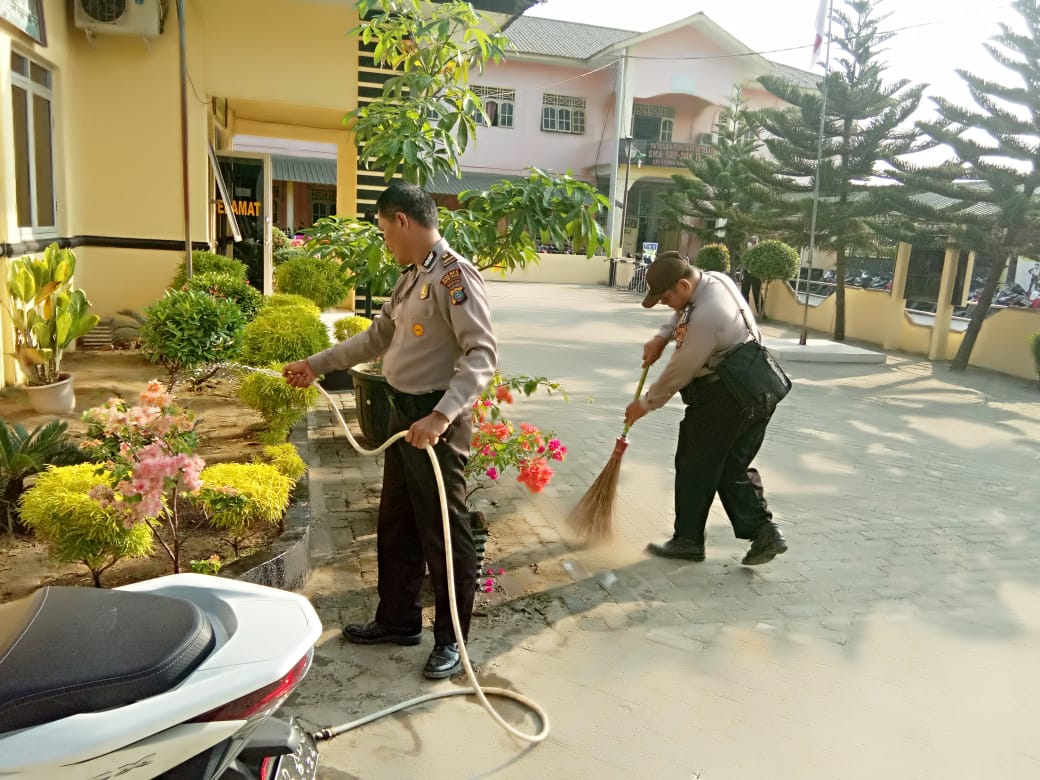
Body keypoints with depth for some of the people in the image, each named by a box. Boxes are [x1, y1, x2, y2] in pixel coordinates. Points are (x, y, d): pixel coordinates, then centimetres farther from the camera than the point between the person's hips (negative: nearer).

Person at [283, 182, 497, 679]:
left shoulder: (454, 275, -17)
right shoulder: (411, 278, 14)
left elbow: (482, 355, -25)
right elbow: (377, 337, 24)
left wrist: (441, 415, -34)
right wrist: (316, 365, 26)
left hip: (436, 422, -10)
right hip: (403, 413, 10)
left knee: (443, 531, 3)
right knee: (396, 525, 18)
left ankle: (451, 639, 19)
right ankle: (398, 619, 35)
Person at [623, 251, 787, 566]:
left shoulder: (708, 316, -28)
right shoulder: (714, 279, 2)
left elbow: (680, 371, -20)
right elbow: (684, 314, 23)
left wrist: (646, 403, -6)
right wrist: (662, 337, 7)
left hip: (724, 401, -10)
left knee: (695, 469, 5)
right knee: (733, 468, 15)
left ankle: (688, 541, 17)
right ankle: (763, 530, 11)